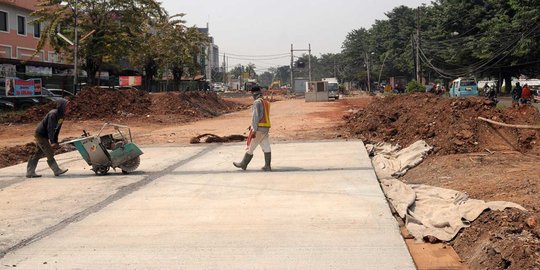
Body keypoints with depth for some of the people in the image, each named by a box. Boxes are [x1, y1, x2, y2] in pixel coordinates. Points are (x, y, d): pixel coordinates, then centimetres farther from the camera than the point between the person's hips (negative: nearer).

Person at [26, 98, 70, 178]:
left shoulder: (60, 116, 6)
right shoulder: (53, 114, -22)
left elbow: (56, 130, 12)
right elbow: (50, 129, -28)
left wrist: (56, 141, 11)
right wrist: (52, 142, -31)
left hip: (44, 136, 10)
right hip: (40, 135, -10)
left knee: (38, 154, 11)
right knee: (49, 153, -5)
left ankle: (30, 172, 15)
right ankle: (57, 171, 1)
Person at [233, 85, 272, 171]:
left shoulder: (257, 102, -13)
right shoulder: (266, 102, 15)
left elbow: (256, 116, -20)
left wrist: (254, 130, -21)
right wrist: (253, 125, 29)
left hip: (259, 129, -8)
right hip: (266, 128, 8)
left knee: (251, 147, 3)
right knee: (266, 148, 4)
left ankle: (243, 164, 13)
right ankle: (267, 166, 2)